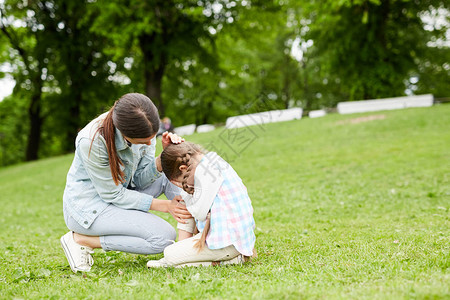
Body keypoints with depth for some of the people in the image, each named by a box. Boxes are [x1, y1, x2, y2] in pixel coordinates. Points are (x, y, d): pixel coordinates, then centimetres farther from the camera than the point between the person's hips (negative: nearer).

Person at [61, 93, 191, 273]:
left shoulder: (144, 129, -13)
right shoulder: (92, 141, -31)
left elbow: (140, 179, -6)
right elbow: (113, 195, -22)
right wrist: (165, 206, -22)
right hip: (88, 207, -7)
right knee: (163, 237, -20)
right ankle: (81, 239, -10)